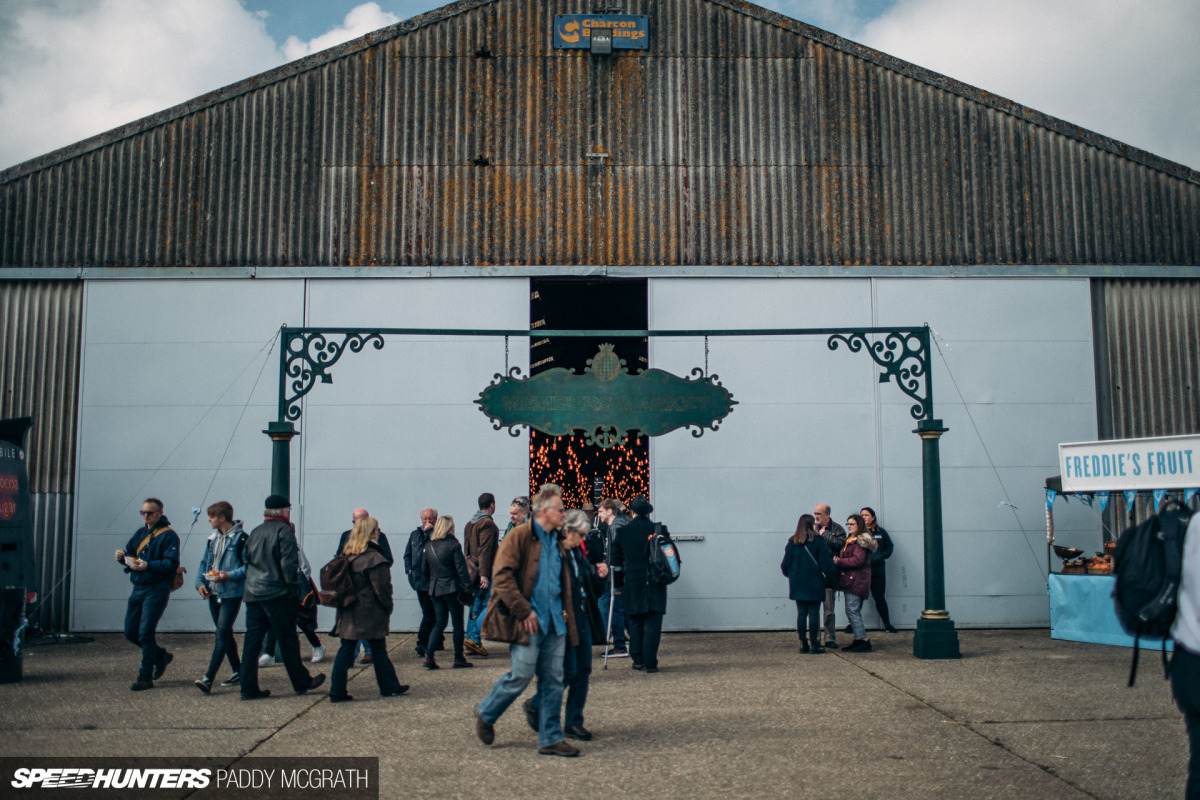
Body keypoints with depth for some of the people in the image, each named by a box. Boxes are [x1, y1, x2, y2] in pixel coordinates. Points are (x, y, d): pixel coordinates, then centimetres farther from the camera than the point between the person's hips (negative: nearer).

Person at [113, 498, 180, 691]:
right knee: (131, 632, 10)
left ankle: (146, 677, 1)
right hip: (137, 589, 8)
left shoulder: (168, 536, -9)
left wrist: (148, 565, -31)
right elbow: (130, 555, 16)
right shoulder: (140, 533, 15)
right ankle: (161, 656, 31)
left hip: (157, 590, -8)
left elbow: (171, 564, -18)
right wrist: (122, 557, -8)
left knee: (145, 633, -8)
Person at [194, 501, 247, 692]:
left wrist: (229, 575, -23)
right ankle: (238, 672, 25)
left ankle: (208, 678, -16)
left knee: (222, 634, -11)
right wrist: (200, 583, 2)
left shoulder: (240, 538, -11)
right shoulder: (212, 539, 13)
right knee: (225, 634, 14)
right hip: (214, 593, 8)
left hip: (232, 594, -8)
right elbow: (204, 563, 18)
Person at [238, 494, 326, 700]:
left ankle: (249, 688, 6)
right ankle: (301, 682, 13)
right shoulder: (284, 531, -7)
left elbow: (247, 561, 17)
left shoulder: (255, 532, 14)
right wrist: (294, 589, -8)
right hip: (276, 594, -6)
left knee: (252, 640, 6)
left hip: (252, 593, 6)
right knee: (288, 640, 3)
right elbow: (288, 564, -14)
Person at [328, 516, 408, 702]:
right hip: (370, 613, -6)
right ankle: (390, 687, 19)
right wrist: (388, 607, -1)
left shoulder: (346, 555, 5)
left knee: (345, 650, 7)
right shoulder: (374, 558, -16)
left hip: (348, 611, 6)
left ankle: (337, 691, 4)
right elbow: (382, 588, -14)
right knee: (378, 650, 7)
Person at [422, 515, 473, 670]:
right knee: (458, 623, 4)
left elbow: (426, 570, 13)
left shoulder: (428, 545, 6)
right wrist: (467, 588, -12)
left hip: (435, 590, 6)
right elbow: (461, 569, -14)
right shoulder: (453, 544, -11)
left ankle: (428, 655, 0)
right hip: (452, 588, -6)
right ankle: (459, 659, 8)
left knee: (440, 622, 12)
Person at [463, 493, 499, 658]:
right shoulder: (487, 523, -11)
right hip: (484, 572, -9)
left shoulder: (469, 524, 17)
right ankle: (474, 639, -12)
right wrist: (484, 575, -21)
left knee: (475, 606, 12)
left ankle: (471, 642, 12)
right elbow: (485, 550, -18)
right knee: (488, 604, -4)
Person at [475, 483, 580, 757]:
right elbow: (502, 576, -16)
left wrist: (565, 611, 15)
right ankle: (486, 714, 20)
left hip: (555, 622, 7)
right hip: (529, 621, -7)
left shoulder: (556, 542, 15)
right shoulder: (520, 536, -9)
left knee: (554, 680, 6)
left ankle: (550, 739, 13)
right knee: (522, 674, -6)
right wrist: (523, 611, -16)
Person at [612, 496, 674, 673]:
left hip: (632, 583, 1)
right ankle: (650, 663, -2)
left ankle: (638, 660, 16)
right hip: (655, 583, -1)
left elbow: (617, 561, 8)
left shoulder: (622, 532, 2)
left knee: (634, 621, 13)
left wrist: (618, 584, 16)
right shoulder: (659, 530, -3)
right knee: (652, 623, 1)